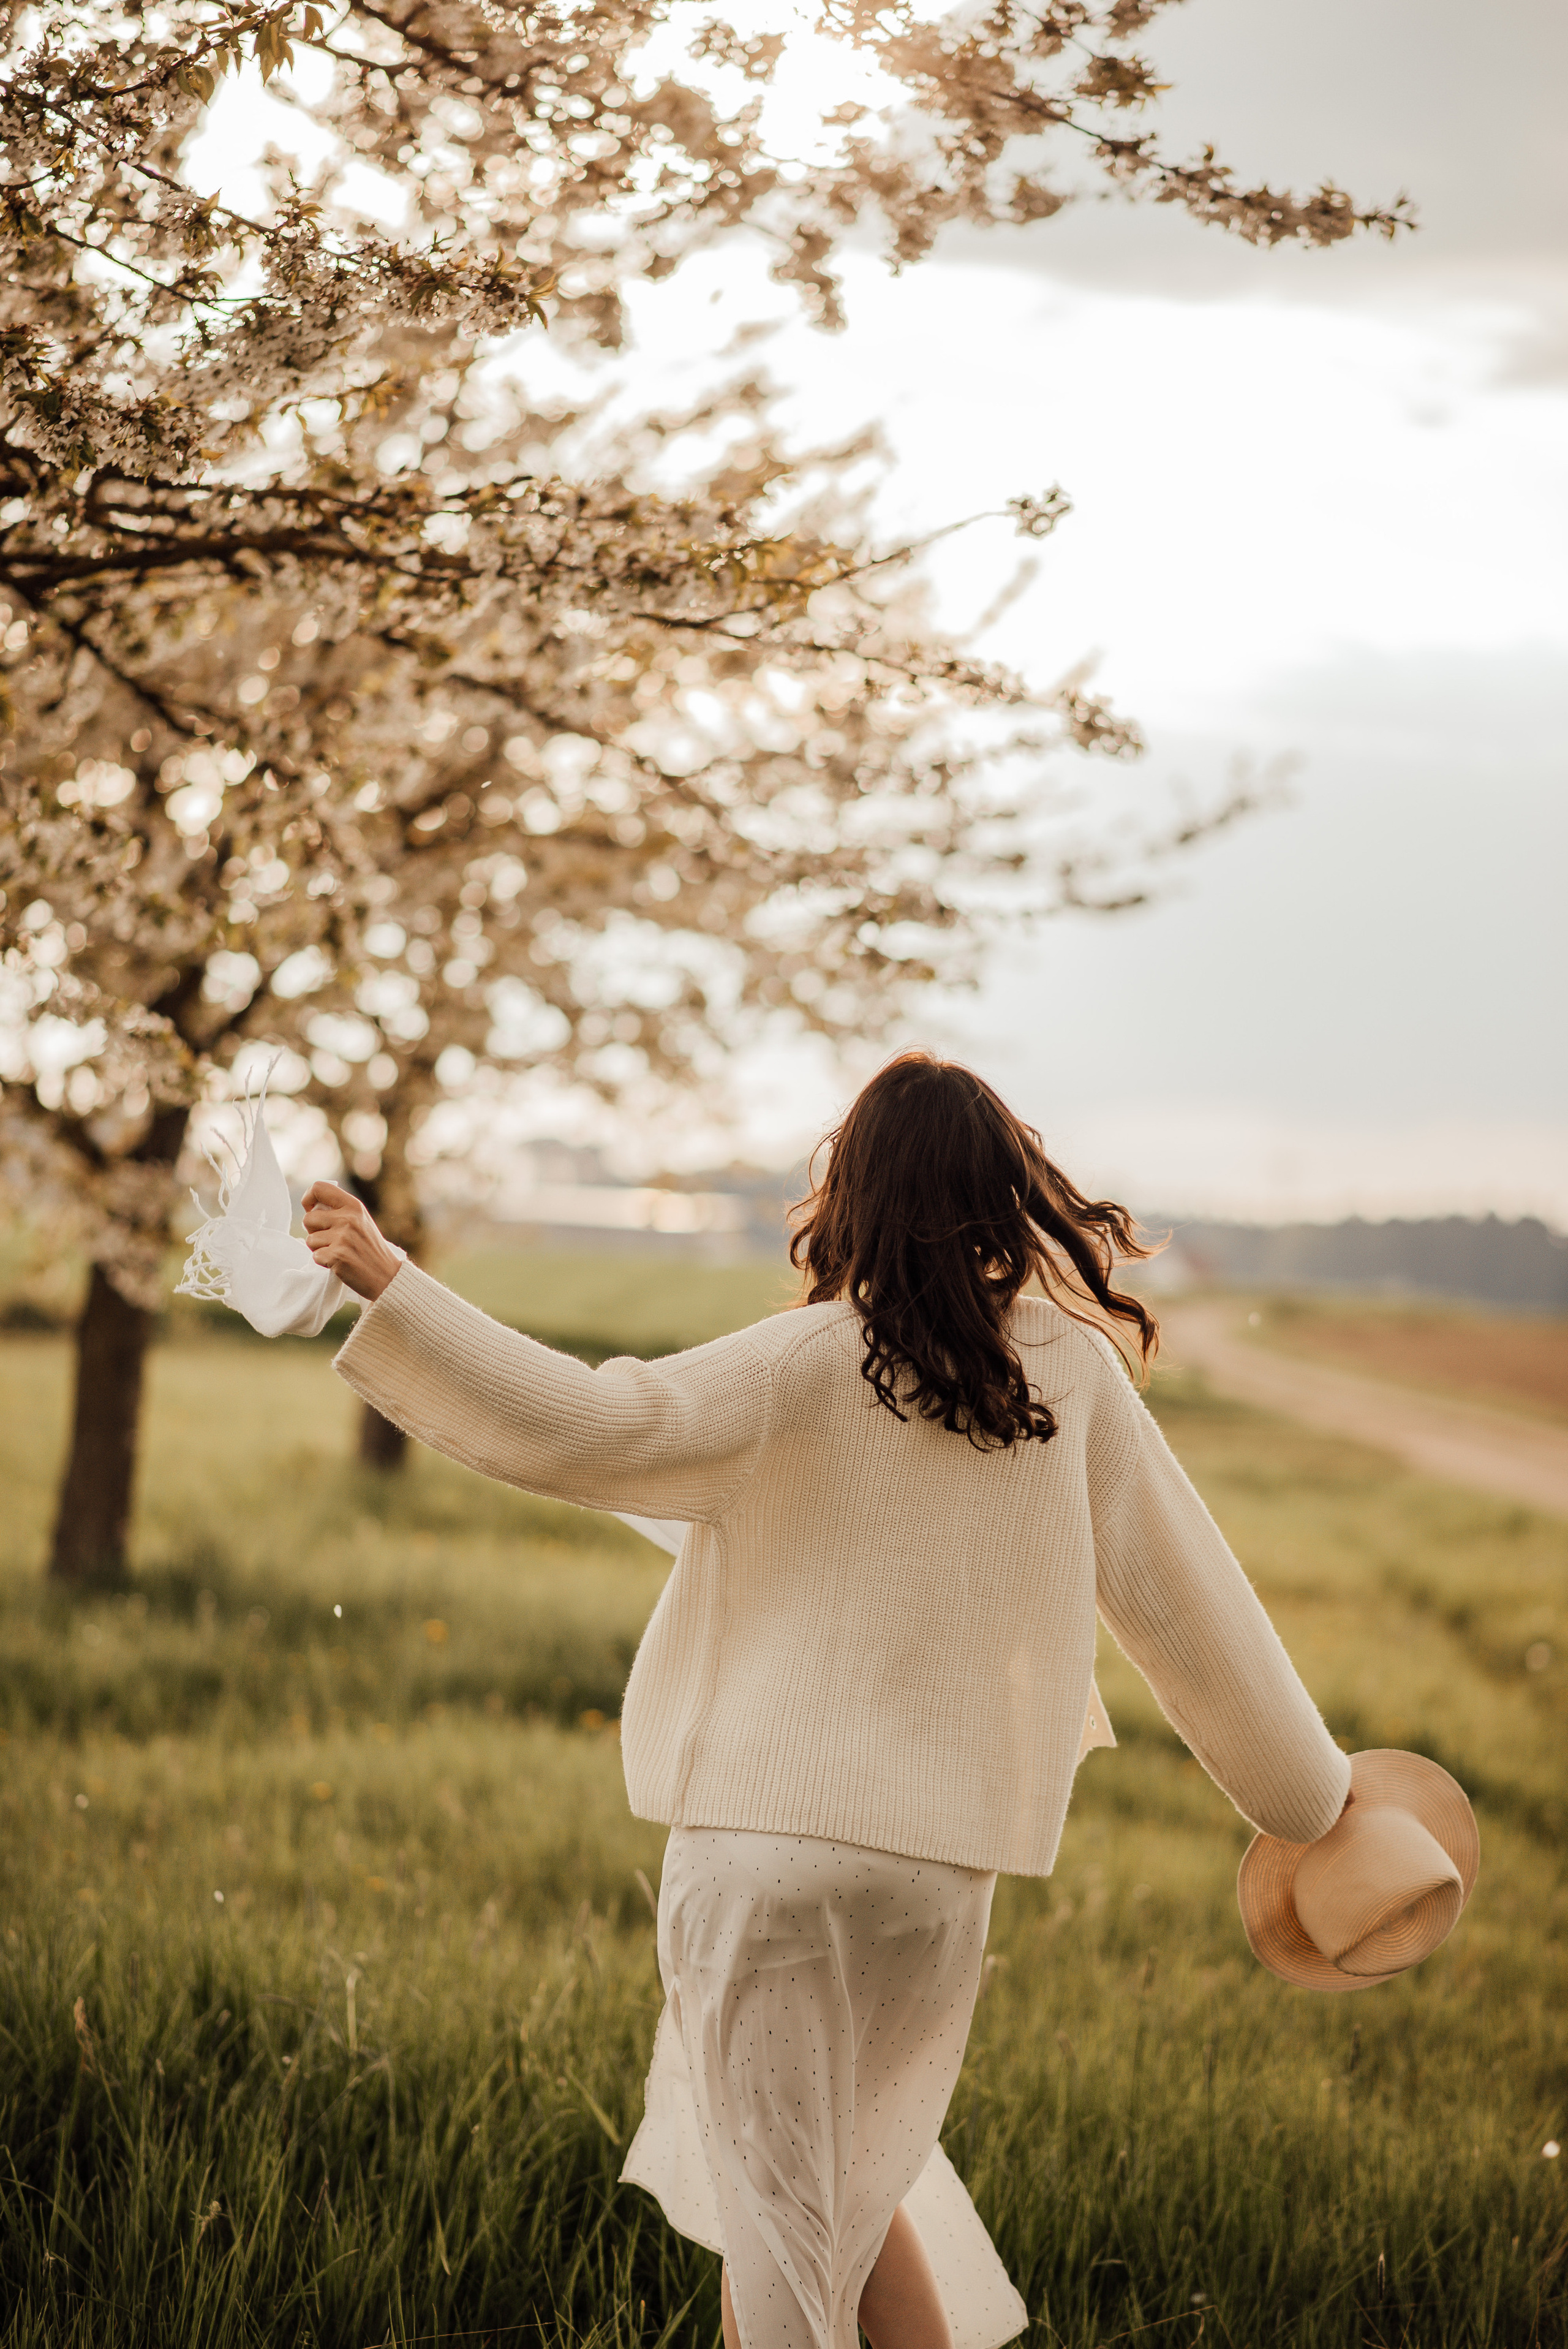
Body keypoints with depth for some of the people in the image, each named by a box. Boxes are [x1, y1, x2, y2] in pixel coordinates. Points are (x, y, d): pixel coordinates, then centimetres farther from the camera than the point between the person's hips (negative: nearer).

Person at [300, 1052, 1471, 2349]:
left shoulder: (810, 1368, -9)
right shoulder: (1075, 1374, 1)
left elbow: (587, 1429, -17)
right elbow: (1186, 1601, 7)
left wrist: (390, 1285, -12)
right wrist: (1314, 1796, 18)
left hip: (770, 1836, -4)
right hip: (944, 1858, 4)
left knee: (778, 2216, 6)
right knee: (851, 2168, 26)